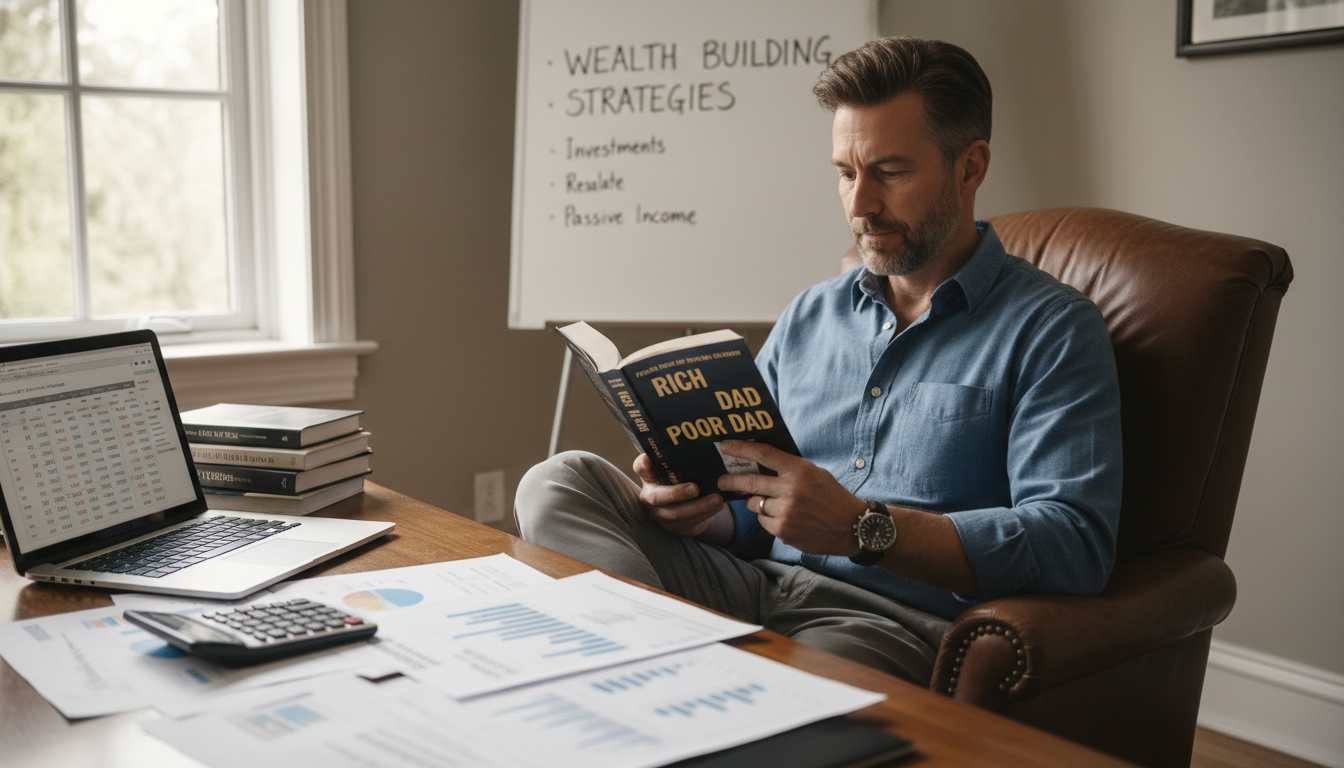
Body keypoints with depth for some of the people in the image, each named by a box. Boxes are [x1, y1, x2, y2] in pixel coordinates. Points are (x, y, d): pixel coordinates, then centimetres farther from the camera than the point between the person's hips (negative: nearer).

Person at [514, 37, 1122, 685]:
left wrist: (863, 528, -21)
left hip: (898, 620, -6)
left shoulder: (1051, 329, 1)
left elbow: (1076, 544, -13)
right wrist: (701, 507, -4)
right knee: (558, 484, -15)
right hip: (755, 582, 7)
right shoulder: (809, 316, 19)